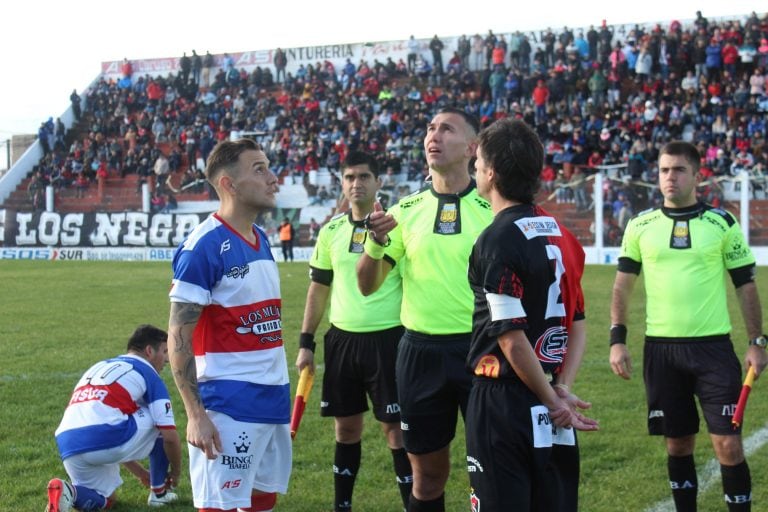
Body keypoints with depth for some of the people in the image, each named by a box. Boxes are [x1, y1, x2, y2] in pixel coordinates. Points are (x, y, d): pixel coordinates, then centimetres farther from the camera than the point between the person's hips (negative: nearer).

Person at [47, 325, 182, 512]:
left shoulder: (99, 367, 31)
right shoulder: (148, 374, 9)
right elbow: (170, 437, 5)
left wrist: (139, 472, 45)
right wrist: (175, 473, 25)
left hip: (68, 446, 6)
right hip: (107, 442, -6)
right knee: (161, 425, 18)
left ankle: (66, 492, -2)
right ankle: (159, 492, 23)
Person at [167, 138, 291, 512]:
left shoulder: (261, 240, 11)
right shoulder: (203, 247, -14)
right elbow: (178, 336, -16)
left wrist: (278, 389, 17)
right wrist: (195, 414, -19)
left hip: (274, 399, 8)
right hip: (228, 406, -8)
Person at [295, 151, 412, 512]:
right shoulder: (331, 231, 7)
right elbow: (318, 289, 13)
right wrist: (306, 342, 9)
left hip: (387, 339, -4)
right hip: (341, 340, 4)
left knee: (395, 427, -2)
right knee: (346, 427, 13)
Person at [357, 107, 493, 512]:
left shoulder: (491, 209, -3)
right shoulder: (406, 209, 4)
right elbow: (367, 286, 3)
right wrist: (375, 243, -16)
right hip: (421, 351, 2)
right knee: (427, 473, 11)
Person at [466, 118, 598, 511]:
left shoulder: (497, 240, -15)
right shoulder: (559, 233, 8)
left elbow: (513, 339, -19)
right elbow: (578, 324, 10)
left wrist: (551, 400, -9)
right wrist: (562, 388, 1)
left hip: (503, 403, -7)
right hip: (549, 411, 7)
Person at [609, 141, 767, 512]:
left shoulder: (722, 223, 0)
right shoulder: (640, 226, 4)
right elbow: (623, 285, 8)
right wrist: (617, 339, 0)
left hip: (713, 346, -1)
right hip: (661, 348, 2)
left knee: (728, 445, -6)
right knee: (678, 443, 10)